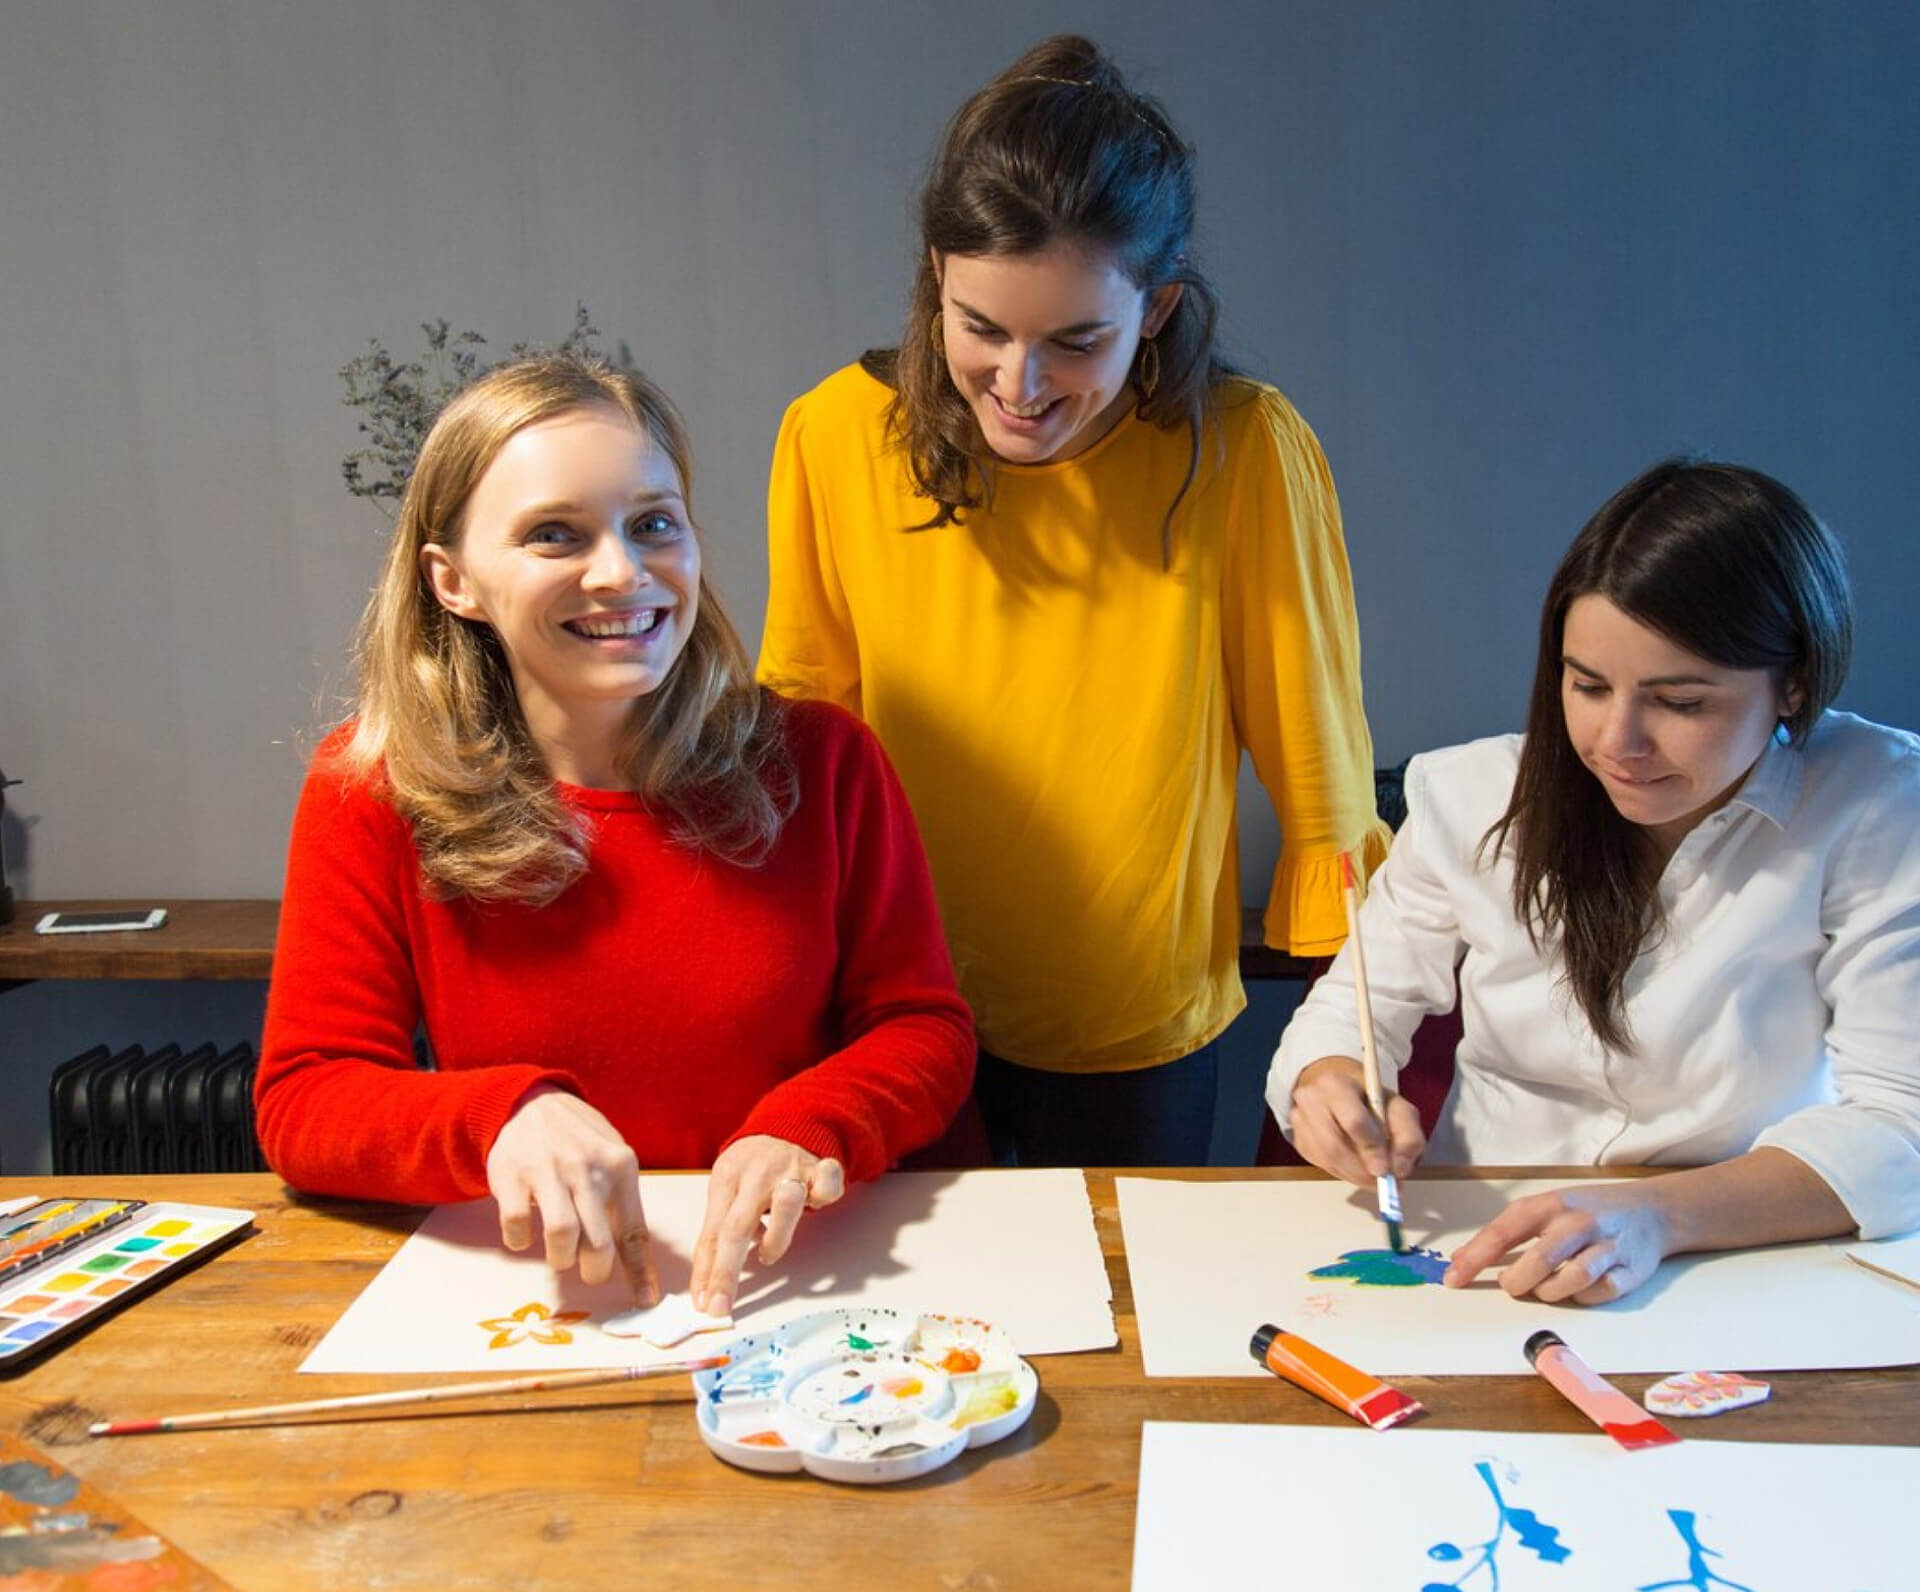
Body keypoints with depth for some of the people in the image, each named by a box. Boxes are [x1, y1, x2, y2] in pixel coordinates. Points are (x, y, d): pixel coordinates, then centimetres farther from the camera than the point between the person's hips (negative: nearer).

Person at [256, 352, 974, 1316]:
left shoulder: (819, 760, -3)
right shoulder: (371, 793, -4)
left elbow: (925, 1027, 0)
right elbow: (302, 1101, -5)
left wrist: (802, 1132, -21)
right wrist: (503, 1115, -25)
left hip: (802, 1271, 1)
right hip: (525, 1286, 0)